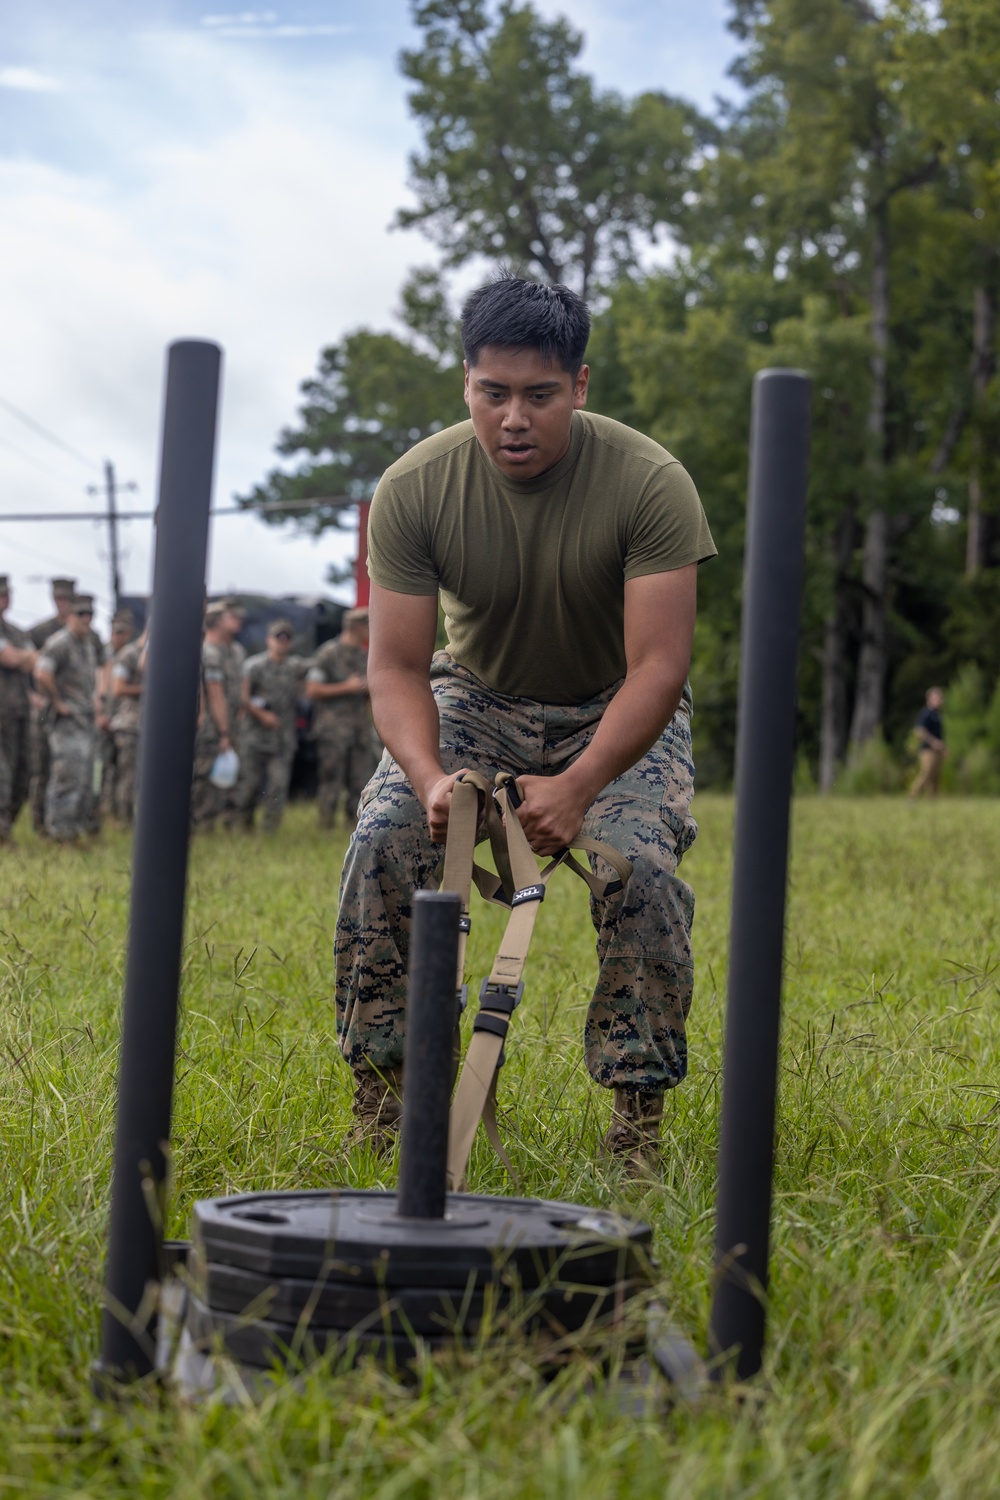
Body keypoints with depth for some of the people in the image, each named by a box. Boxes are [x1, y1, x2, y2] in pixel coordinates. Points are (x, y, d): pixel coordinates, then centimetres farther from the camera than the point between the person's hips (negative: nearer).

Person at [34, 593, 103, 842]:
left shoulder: (90, 644, 13)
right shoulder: (59, 643, -15)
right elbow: (42, 674, -30)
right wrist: (57, 701, -20)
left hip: (87, 719, 9)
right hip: (67, 719, -9)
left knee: (85, 777, 13)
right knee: (67, 776, -9)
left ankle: (81, 826, 22)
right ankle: (60, 832, -5)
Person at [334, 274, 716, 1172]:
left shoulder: (648, 483, -26)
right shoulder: (415, 489, -20)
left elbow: (658, 667, -30)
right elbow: (397, 667, -20)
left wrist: (577, 786, -45)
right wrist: (430, 777, -40)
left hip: (618, 711, -1)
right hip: (478, 699, 2)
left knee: (643, 866, -27)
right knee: (384, 840, -22)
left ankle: (639, 1126, -12)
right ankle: (378, 1100, -7)